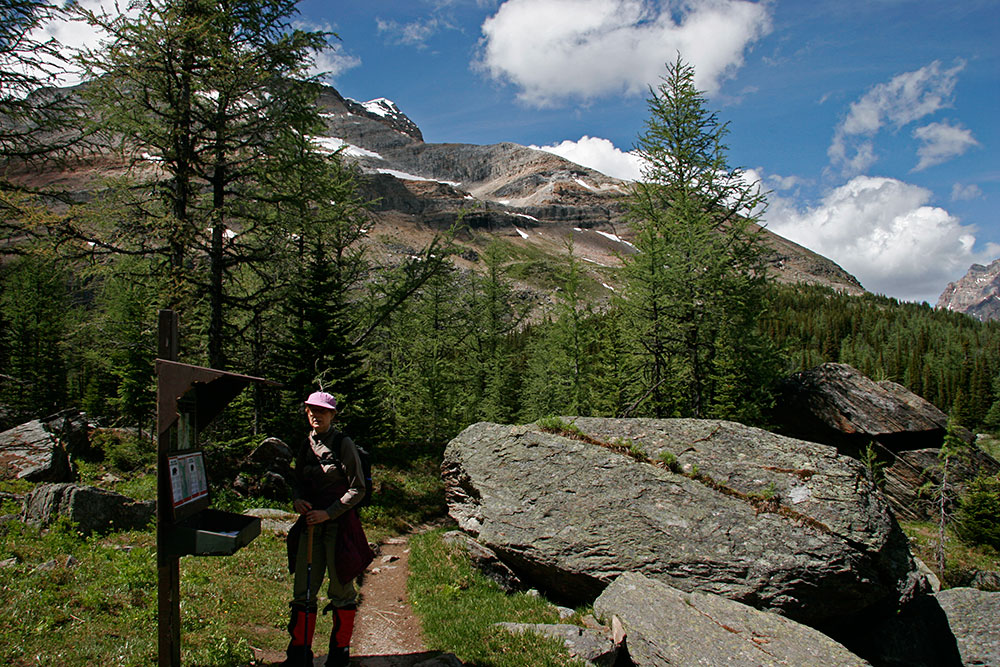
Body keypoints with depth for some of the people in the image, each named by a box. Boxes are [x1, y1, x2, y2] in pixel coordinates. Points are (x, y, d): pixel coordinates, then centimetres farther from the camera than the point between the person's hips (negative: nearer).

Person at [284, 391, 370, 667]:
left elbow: (357, 489, -9)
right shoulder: (305, 446, 8)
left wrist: (328, 513, -16)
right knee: (303, 591, 6)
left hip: (339, 523, -5)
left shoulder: (343, 444, -9)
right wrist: (298, 500, -5)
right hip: (311, 523, 5)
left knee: (341, 591, 8)